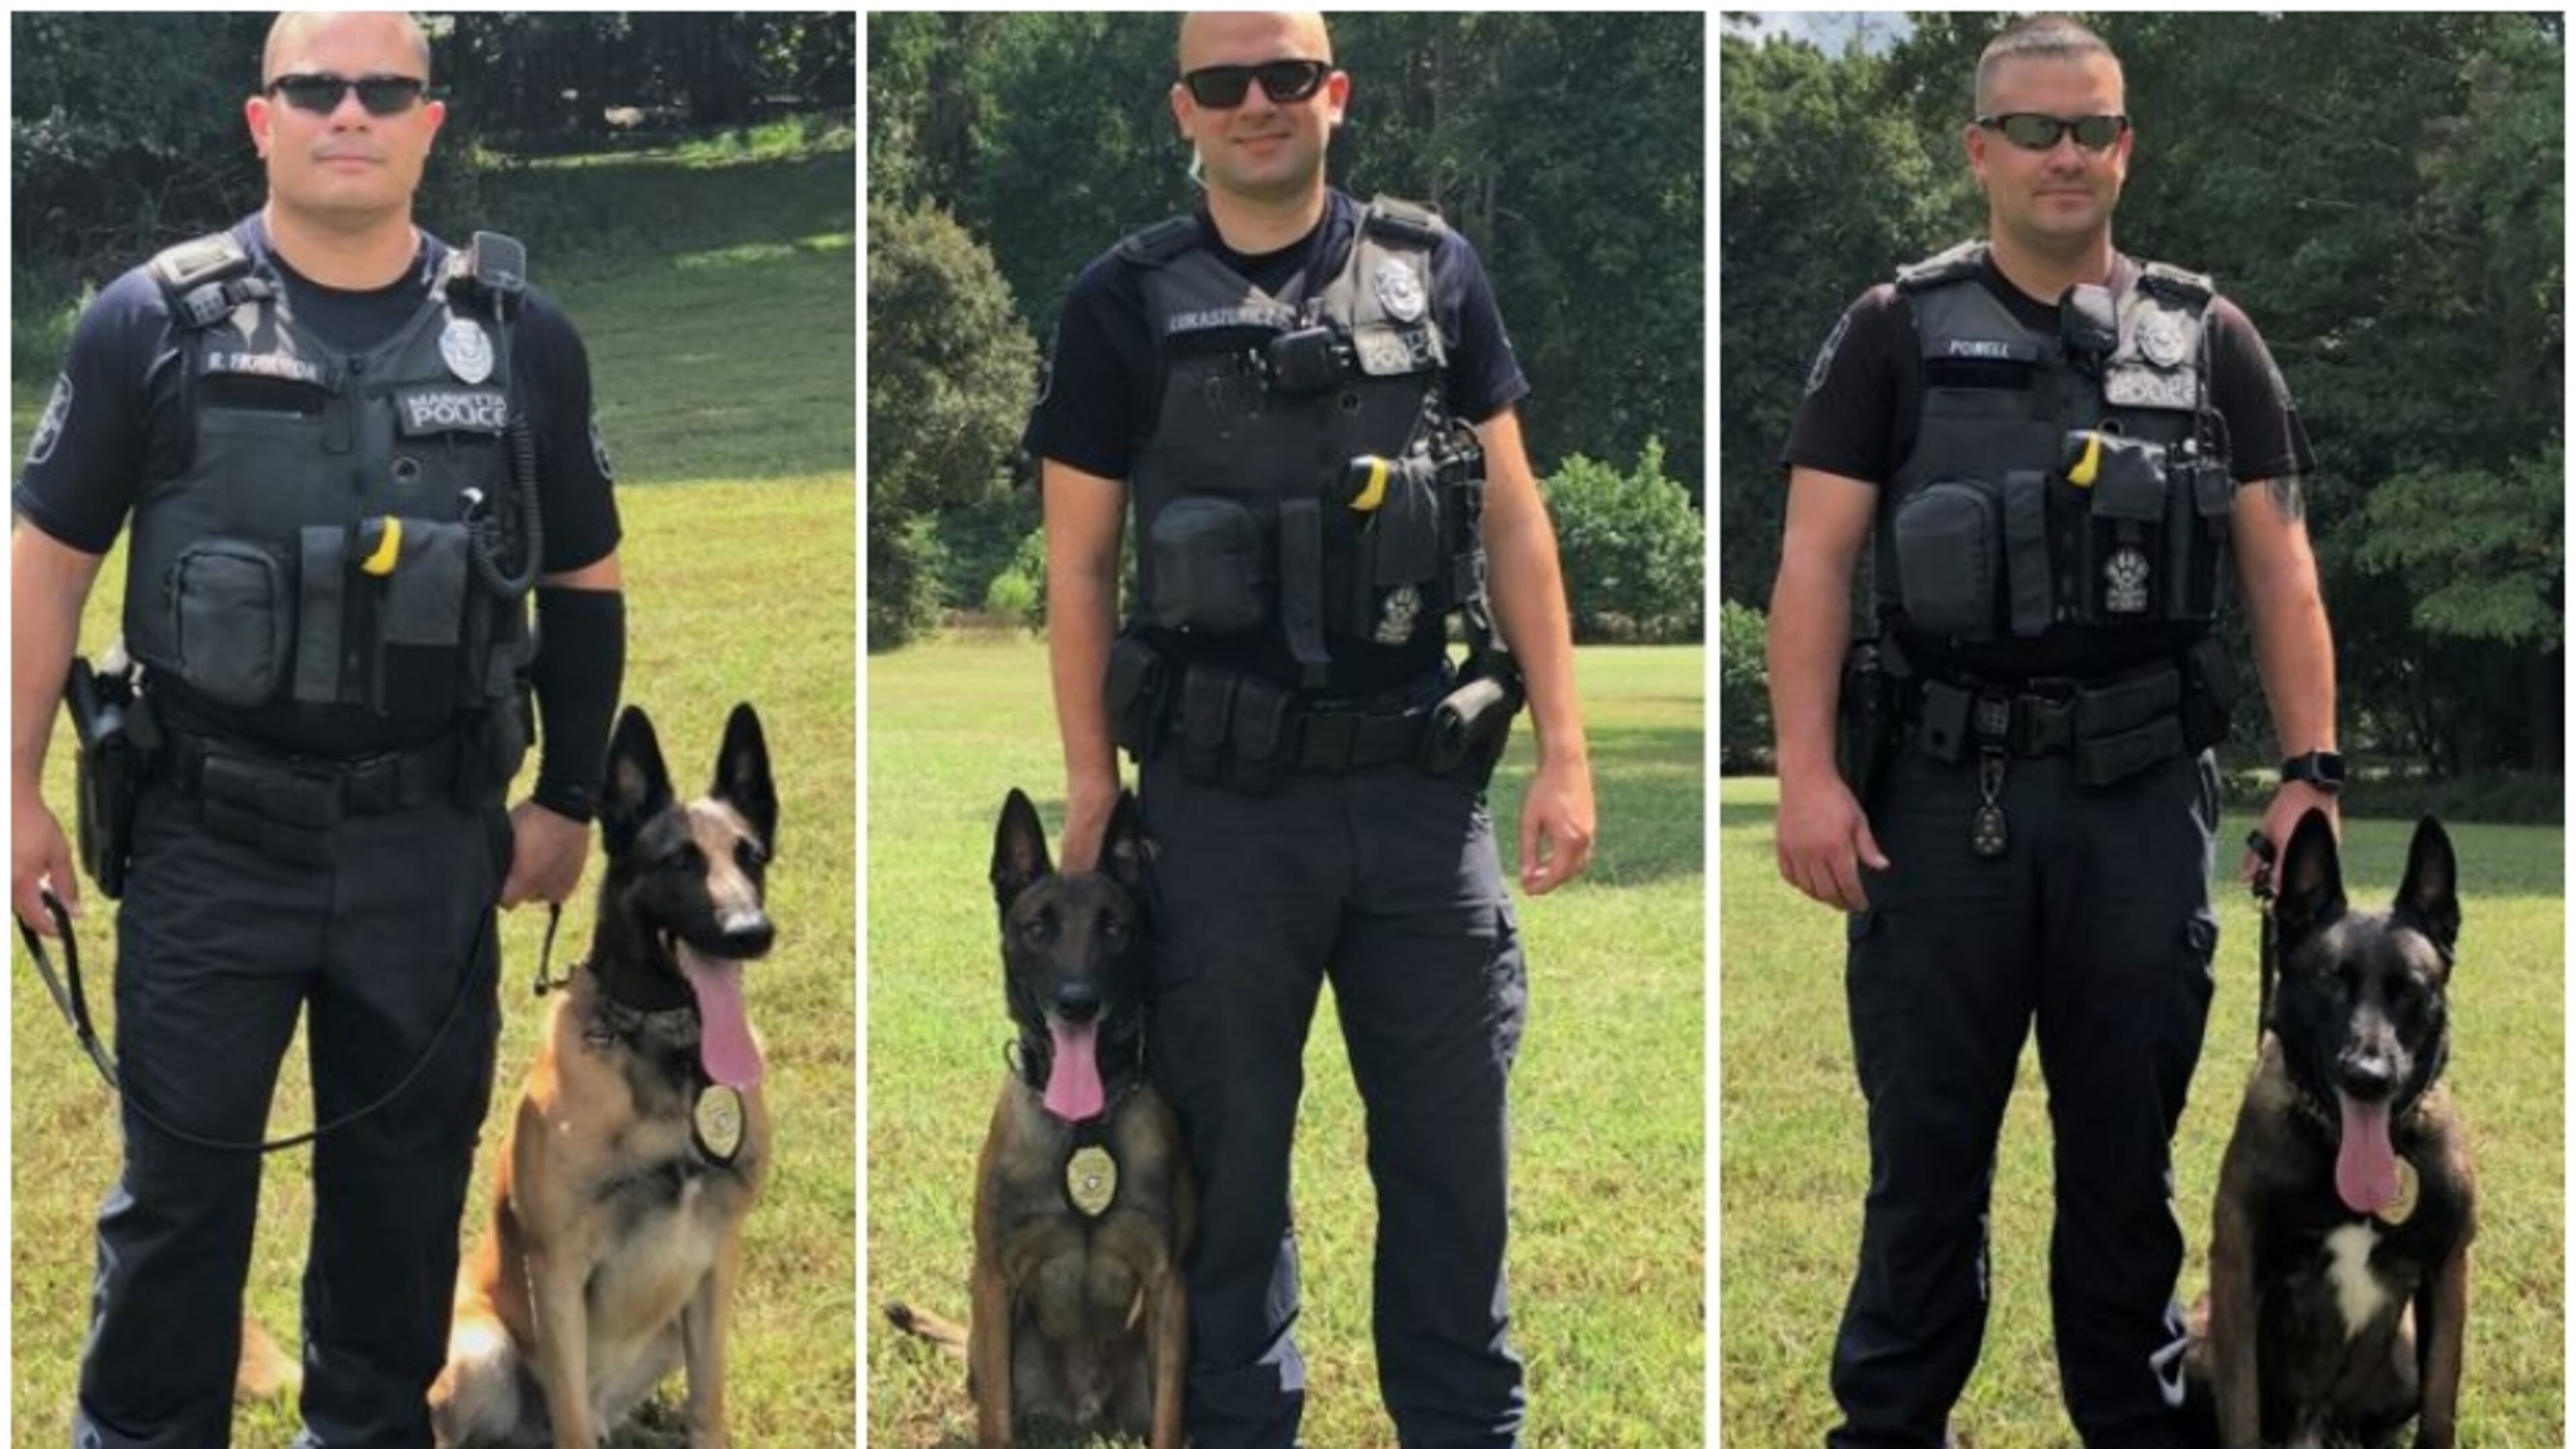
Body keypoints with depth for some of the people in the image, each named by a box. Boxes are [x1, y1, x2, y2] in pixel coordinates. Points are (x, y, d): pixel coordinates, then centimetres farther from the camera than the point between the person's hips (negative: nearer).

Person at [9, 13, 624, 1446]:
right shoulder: (154, 321, -4)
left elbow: (585, 584, 10)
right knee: (178, 1179, 7)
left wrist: (570, 798, 10)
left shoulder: (523, 338, 1)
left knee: (406, 1175, 14)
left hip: (431, 843, 2)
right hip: (212, 839, -2)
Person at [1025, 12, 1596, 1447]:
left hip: (1422, 782, 1)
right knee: (1229, 1142, 9)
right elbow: (1081, 564, 4)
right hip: (1221, 800, -1)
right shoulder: (1128, 303, 2)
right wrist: (1092, 786, -1)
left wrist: (1564, 748, 2)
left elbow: (1513, 516, 7)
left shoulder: (1433, 272, 6)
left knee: (1453, 1139, 8)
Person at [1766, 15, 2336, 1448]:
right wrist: (1808, 772, -11)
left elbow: (2280, 571, 7)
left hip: (2143, 795, 1)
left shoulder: (2210, 341, 8)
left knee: (2128, 1140, 10)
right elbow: (1818, 559, -1)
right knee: (1926, 1135, 6)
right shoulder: (1898, 334, 4)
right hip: (1943, 791, -1)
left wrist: (2312, 770, -2)